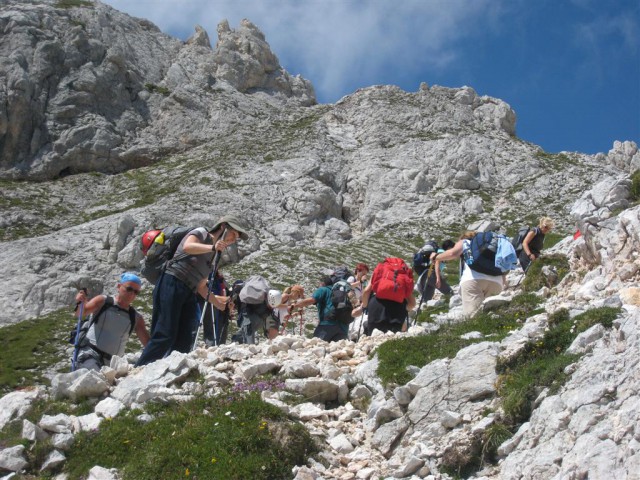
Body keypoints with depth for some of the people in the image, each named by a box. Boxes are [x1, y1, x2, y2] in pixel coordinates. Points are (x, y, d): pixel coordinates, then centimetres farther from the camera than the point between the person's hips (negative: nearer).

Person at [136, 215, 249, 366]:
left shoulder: (213, 258, 25)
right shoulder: (201, 233, 4)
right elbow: (187, 247, -20)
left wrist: (215, 300, 9)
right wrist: (212, 247, -30)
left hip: (188, 294, 8)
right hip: (171, 284, -8)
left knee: (184, 342, -4)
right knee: (165, 335, -16)